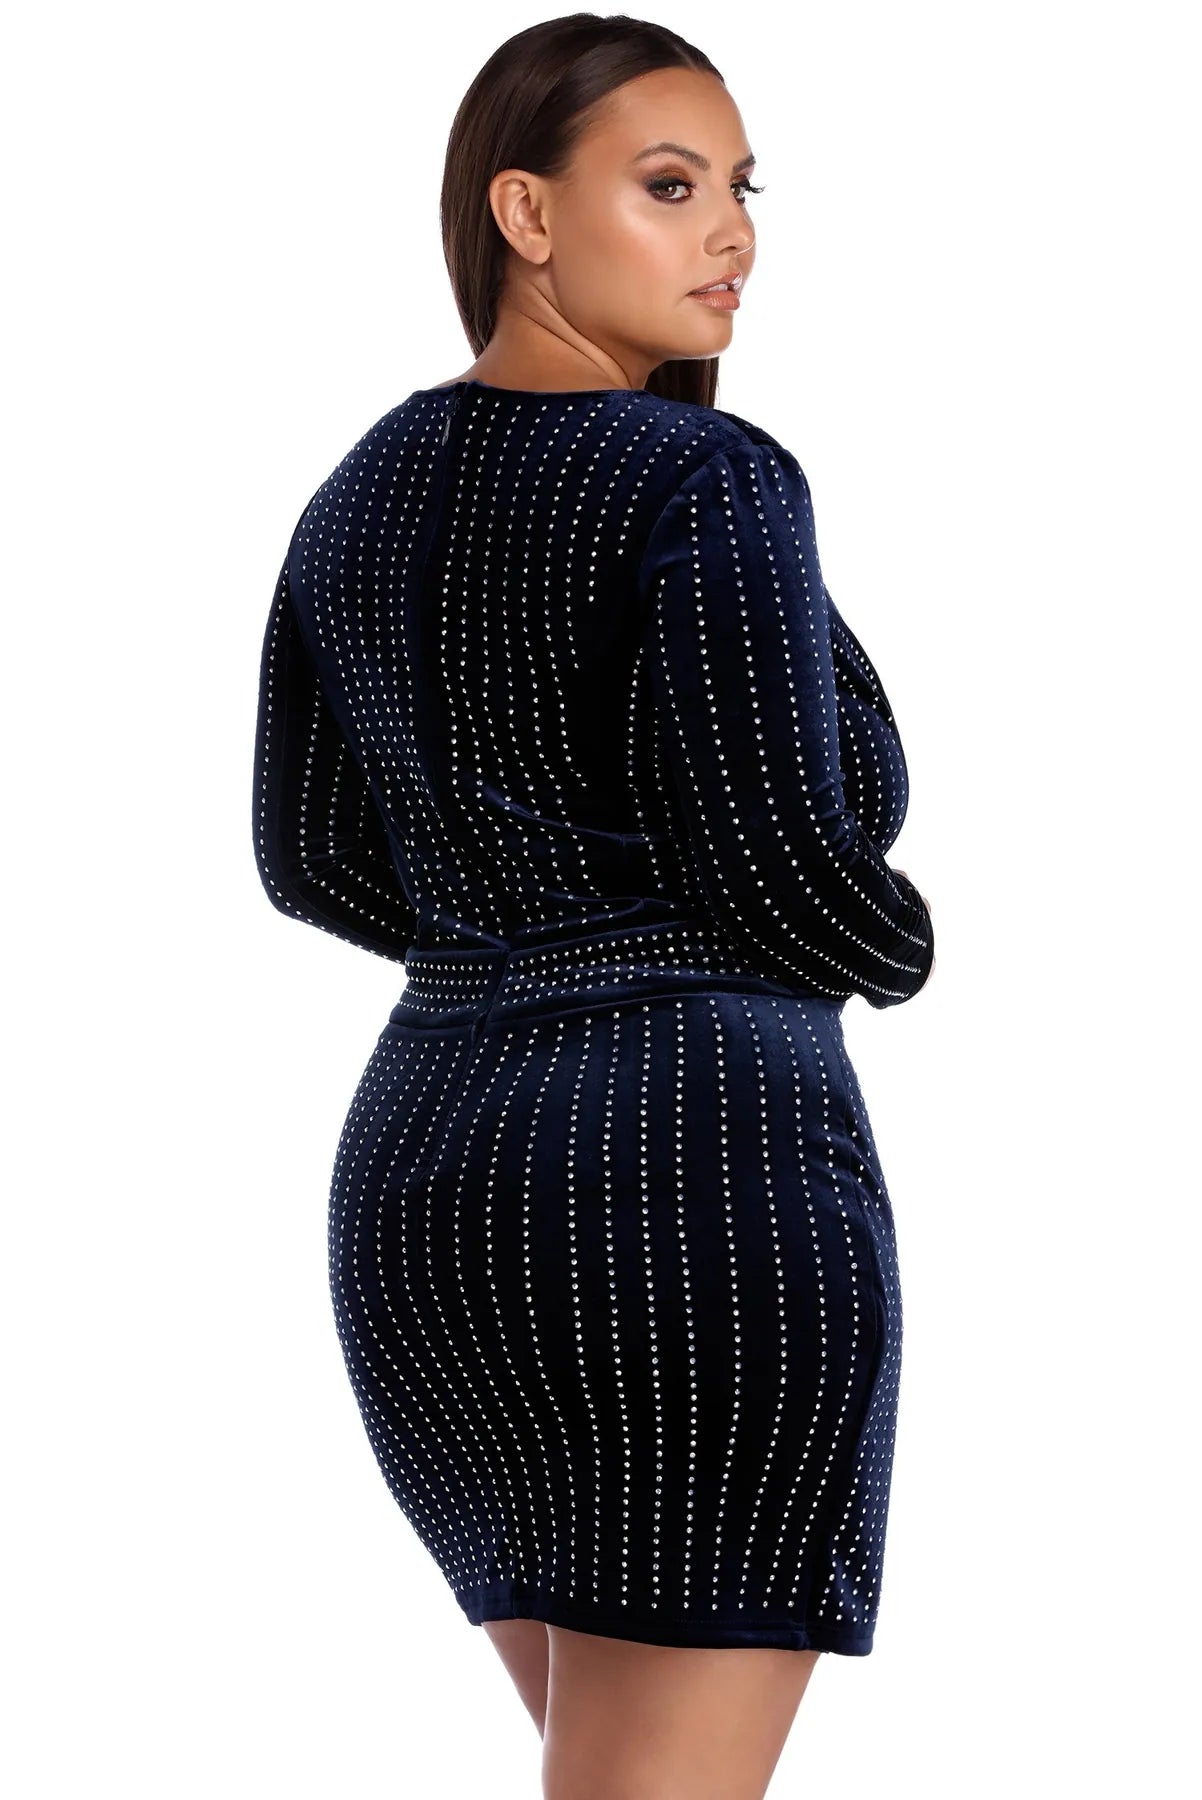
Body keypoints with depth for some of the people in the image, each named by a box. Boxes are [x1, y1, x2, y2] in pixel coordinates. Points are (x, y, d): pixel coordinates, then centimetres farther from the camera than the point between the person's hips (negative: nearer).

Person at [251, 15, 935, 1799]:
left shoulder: (365, 495, 11)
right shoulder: (712, 483, -13)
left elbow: (314, 856, 16)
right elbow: (791, 870, -16)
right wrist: (893, 949, 6)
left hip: (435, 1183, 8)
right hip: (702, 1185, -8)